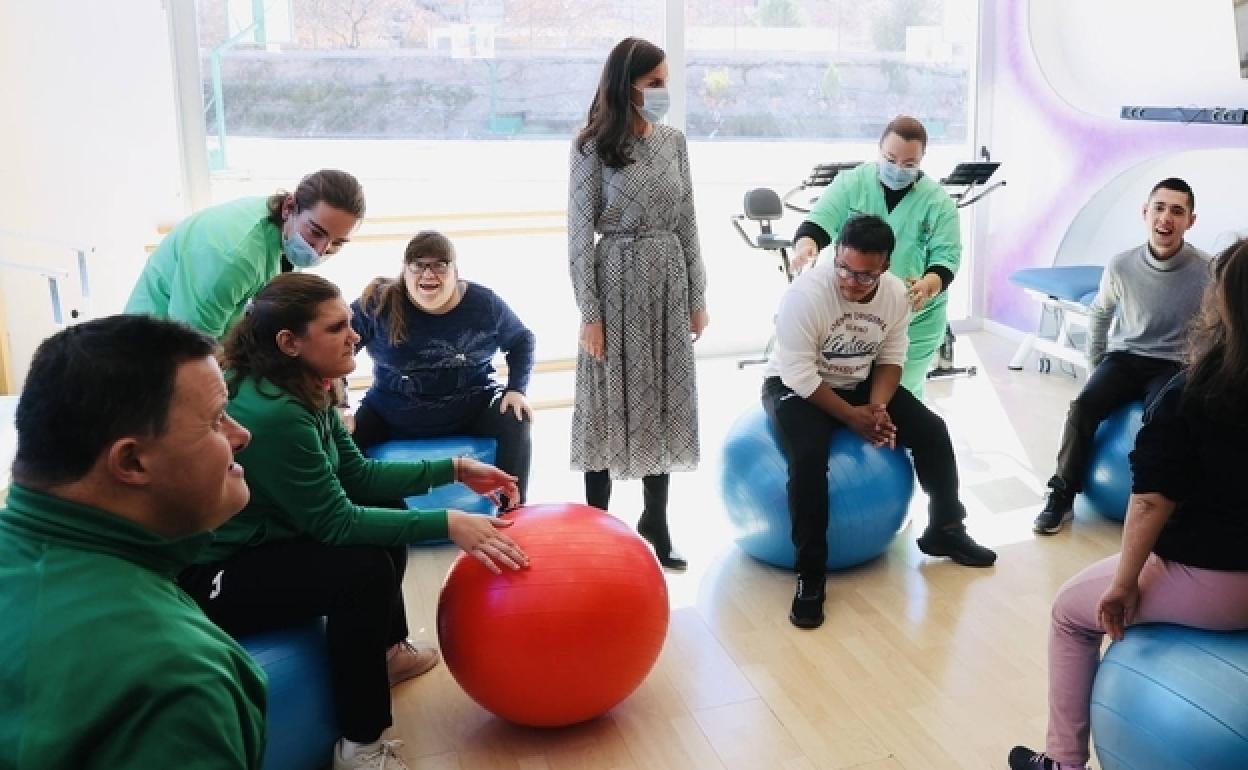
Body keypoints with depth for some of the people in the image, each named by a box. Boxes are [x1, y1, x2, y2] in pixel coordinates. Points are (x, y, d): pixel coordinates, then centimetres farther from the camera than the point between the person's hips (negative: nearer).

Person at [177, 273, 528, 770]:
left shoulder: (307, 390, -3)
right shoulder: (271, 413, -31)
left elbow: (357, 476, 4)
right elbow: (336, 522, -27)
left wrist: (453, 469, 0)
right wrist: (447, 524, -28)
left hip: (262, 542, 10)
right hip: (207, 579, -10)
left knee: (387, 514, 9)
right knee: (363, 567, -24)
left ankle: (386, 650, 29)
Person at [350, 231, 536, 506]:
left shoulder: (484, 303, -7)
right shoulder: (378, 304, -12)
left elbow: (522, 341, 11)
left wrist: (516, 389, -3)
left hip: (472, 408, 1)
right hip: (392, 416, 0)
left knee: (515, 423, -23)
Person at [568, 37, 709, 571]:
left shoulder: (673, 141, 6)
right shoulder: (592, 146, -7)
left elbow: (687, 223, 10)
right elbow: (580, 234, -9)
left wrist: (697, 297, 8)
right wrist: (589, 313, -13)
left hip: (669, 281, 5)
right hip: (617, 281, -4)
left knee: (665, 400, 9)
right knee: (610, 402, 2)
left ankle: (655, 523, 23)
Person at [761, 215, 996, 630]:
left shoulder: (896, 293, -11)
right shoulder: (806, 292, -29)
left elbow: (891, 358, -1)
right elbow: (799, 375, -27)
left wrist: (878, 406, -19)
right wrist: (852, 416, -24)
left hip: (861, 384, 6)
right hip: (796, 387, -5)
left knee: (932, 431, -5)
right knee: (808, 457, -32)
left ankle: (944, 531, 17)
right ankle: (809, 575, -19)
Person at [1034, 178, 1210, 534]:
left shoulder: (1206, 271, -12)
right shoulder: (1121, 265, -5)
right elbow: (1098, 314, 14)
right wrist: (1095, 364, 12)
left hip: (1173, 366, -2)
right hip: (1123, 357, 2)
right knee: (1083, 406, -24)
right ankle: (1062, 496, -13)